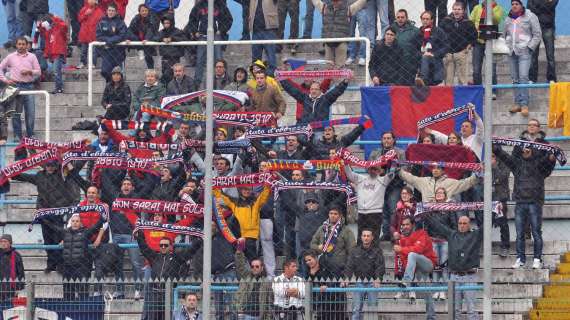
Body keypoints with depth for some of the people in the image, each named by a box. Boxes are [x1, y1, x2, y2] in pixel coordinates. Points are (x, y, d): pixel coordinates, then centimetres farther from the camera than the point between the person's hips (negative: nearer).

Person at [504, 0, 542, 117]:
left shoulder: (530, 17, 0)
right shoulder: (508, 19, 15)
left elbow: (537, 34, -1)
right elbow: (505, 35, 25)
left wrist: (529, 47, -8)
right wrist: (508, 46, 10)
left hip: (524, 51, -6)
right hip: (512, 52, 6)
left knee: (523, 77, -15)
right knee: (515, 79, 5)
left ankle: (524, 105, -17)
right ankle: (517, 103, 10)